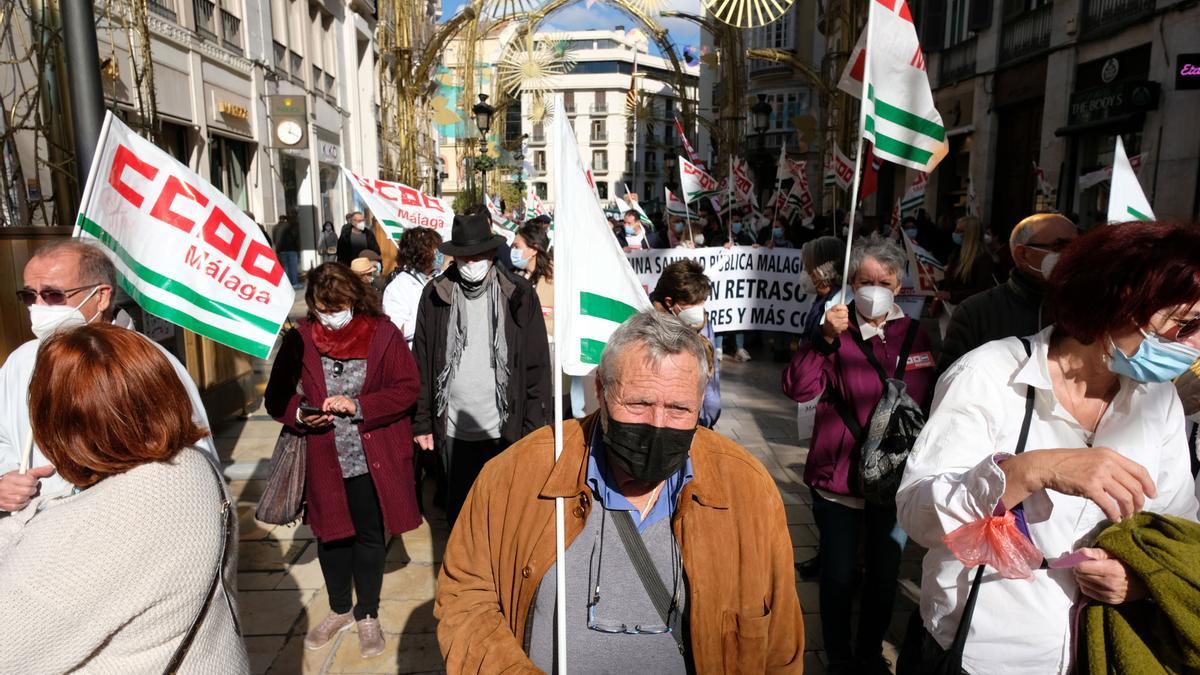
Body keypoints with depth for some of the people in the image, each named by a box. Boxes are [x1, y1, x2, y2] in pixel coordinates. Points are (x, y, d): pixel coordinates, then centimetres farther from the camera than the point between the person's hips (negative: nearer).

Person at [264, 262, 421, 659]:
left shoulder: (383, 334, -7)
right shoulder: (299, 340, -2)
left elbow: (408, 388, -9)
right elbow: (275, 396, 4)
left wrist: (359, 406, -19)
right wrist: (300, 415, -17)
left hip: (373, 460, -2)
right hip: (323, 461, 2)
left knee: (370, 536, 12)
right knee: (330, 534, 17)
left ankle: (367, 615, 33)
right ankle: (339, 609, 41)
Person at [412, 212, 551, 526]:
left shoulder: (519, 295, -3)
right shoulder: (435, 295, 1)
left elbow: (538, 366, -1)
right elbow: (422, 364, 5)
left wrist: (535, 428, -3)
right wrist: (422, 423, 4)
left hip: (506, 432, -1)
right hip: (454, 433, 2)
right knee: (459, 515, 15)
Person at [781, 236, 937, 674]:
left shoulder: (915, 335, 3)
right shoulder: (836, 331, -7)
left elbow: (928, 403, 13)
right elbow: (798, 389, -22)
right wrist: (826, 338, -31)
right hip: (839, 477, -3)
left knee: (885, 574, 19)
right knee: (839, 575, 10)